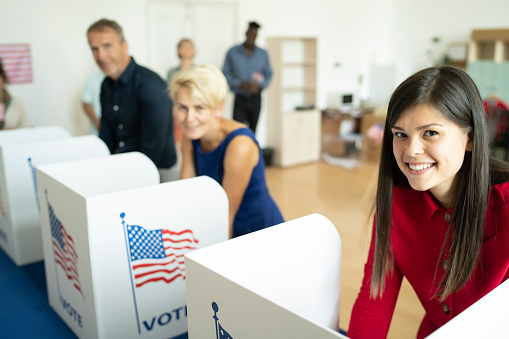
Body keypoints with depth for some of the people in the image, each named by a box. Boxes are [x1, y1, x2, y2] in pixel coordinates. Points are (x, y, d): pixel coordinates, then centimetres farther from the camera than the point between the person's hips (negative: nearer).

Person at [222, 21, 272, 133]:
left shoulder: (263, 54, 8)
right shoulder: (232, 52, 1)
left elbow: (269, 74, 11)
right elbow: (225, 73, 1)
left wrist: (260, 86, -10)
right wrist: (240, 84, -15)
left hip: (255, 99, 3)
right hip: (240, 99, -2)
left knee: (252, 131, 10)